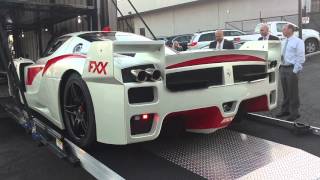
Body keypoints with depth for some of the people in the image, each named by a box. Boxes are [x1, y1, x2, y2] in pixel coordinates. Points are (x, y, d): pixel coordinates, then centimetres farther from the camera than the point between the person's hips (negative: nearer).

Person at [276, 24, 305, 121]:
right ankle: (285, 110, 27)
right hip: (283, 68, 7)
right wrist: (281, 67, 12)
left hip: (292, 69, -7)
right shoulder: (283, 42, 13)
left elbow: (301, 57, -12)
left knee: (293, 92, -1)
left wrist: (295, 71, -16)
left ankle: (294, 113, 10)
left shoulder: (298, 42, -8)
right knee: (285, 91, 15)